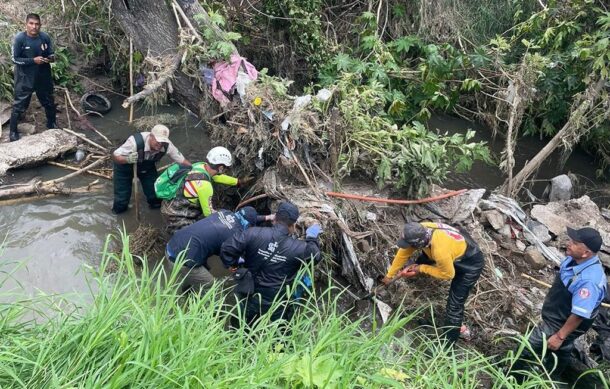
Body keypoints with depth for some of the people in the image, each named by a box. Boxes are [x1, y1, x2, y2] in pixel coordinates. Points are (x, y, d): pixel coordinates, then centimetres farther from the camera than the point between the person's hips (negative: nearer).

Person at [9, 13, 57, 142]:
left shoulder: (45, 37, -8)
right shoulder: (19, 38, -17)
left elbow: (51, 54, 5)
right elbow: (15, 59, -14)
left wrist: (51, 58, -19)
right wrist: (33, 60, -24)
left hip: (43, 77, 4)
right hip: (25, 78, -4)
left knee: (49, 102, 20)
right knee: (19, 105, 1)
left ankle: (52, 124, 43)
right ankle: (13, 131, 15)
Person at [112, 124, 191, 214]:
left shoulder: (167, 145, -29)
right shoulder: (136, 141, -42)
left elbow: (182, 160, -16)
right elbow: (115, 156, -34)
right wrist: (127, 159, -53)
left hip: (147, 167, 3)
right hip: (125, 166, -3)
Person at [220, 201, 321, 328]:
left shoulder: (253, 234, -13)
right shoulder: (298, 248, -11)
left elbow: (226, 249, -13)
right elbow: (314, 256, 9)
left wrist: (234, 263, 6)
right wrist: (311, 238, 25)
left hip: (249, 299, 2)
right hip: (276, 307, -1)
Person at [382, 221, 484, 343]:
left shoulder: (441, 251, -45)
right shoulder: (420, 231, -24)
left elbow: (448, 274, -25)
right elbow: (403, 252, -8)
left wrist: (422, 269, -17)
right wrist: (390, 275, 0)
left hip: (470, 264, -7)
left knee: (454, 305, -6)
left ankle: (449, 342, 9)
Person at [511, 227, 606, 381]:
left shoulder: (589, 280, -39)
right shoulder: (575, 259, -12)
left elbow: (579, 314, -32)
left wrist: (560, 336, -23)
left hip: (559, 325, -8)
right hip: (557, 317, 8)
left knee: (527, 350, 4)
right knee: (561, 351, 30)